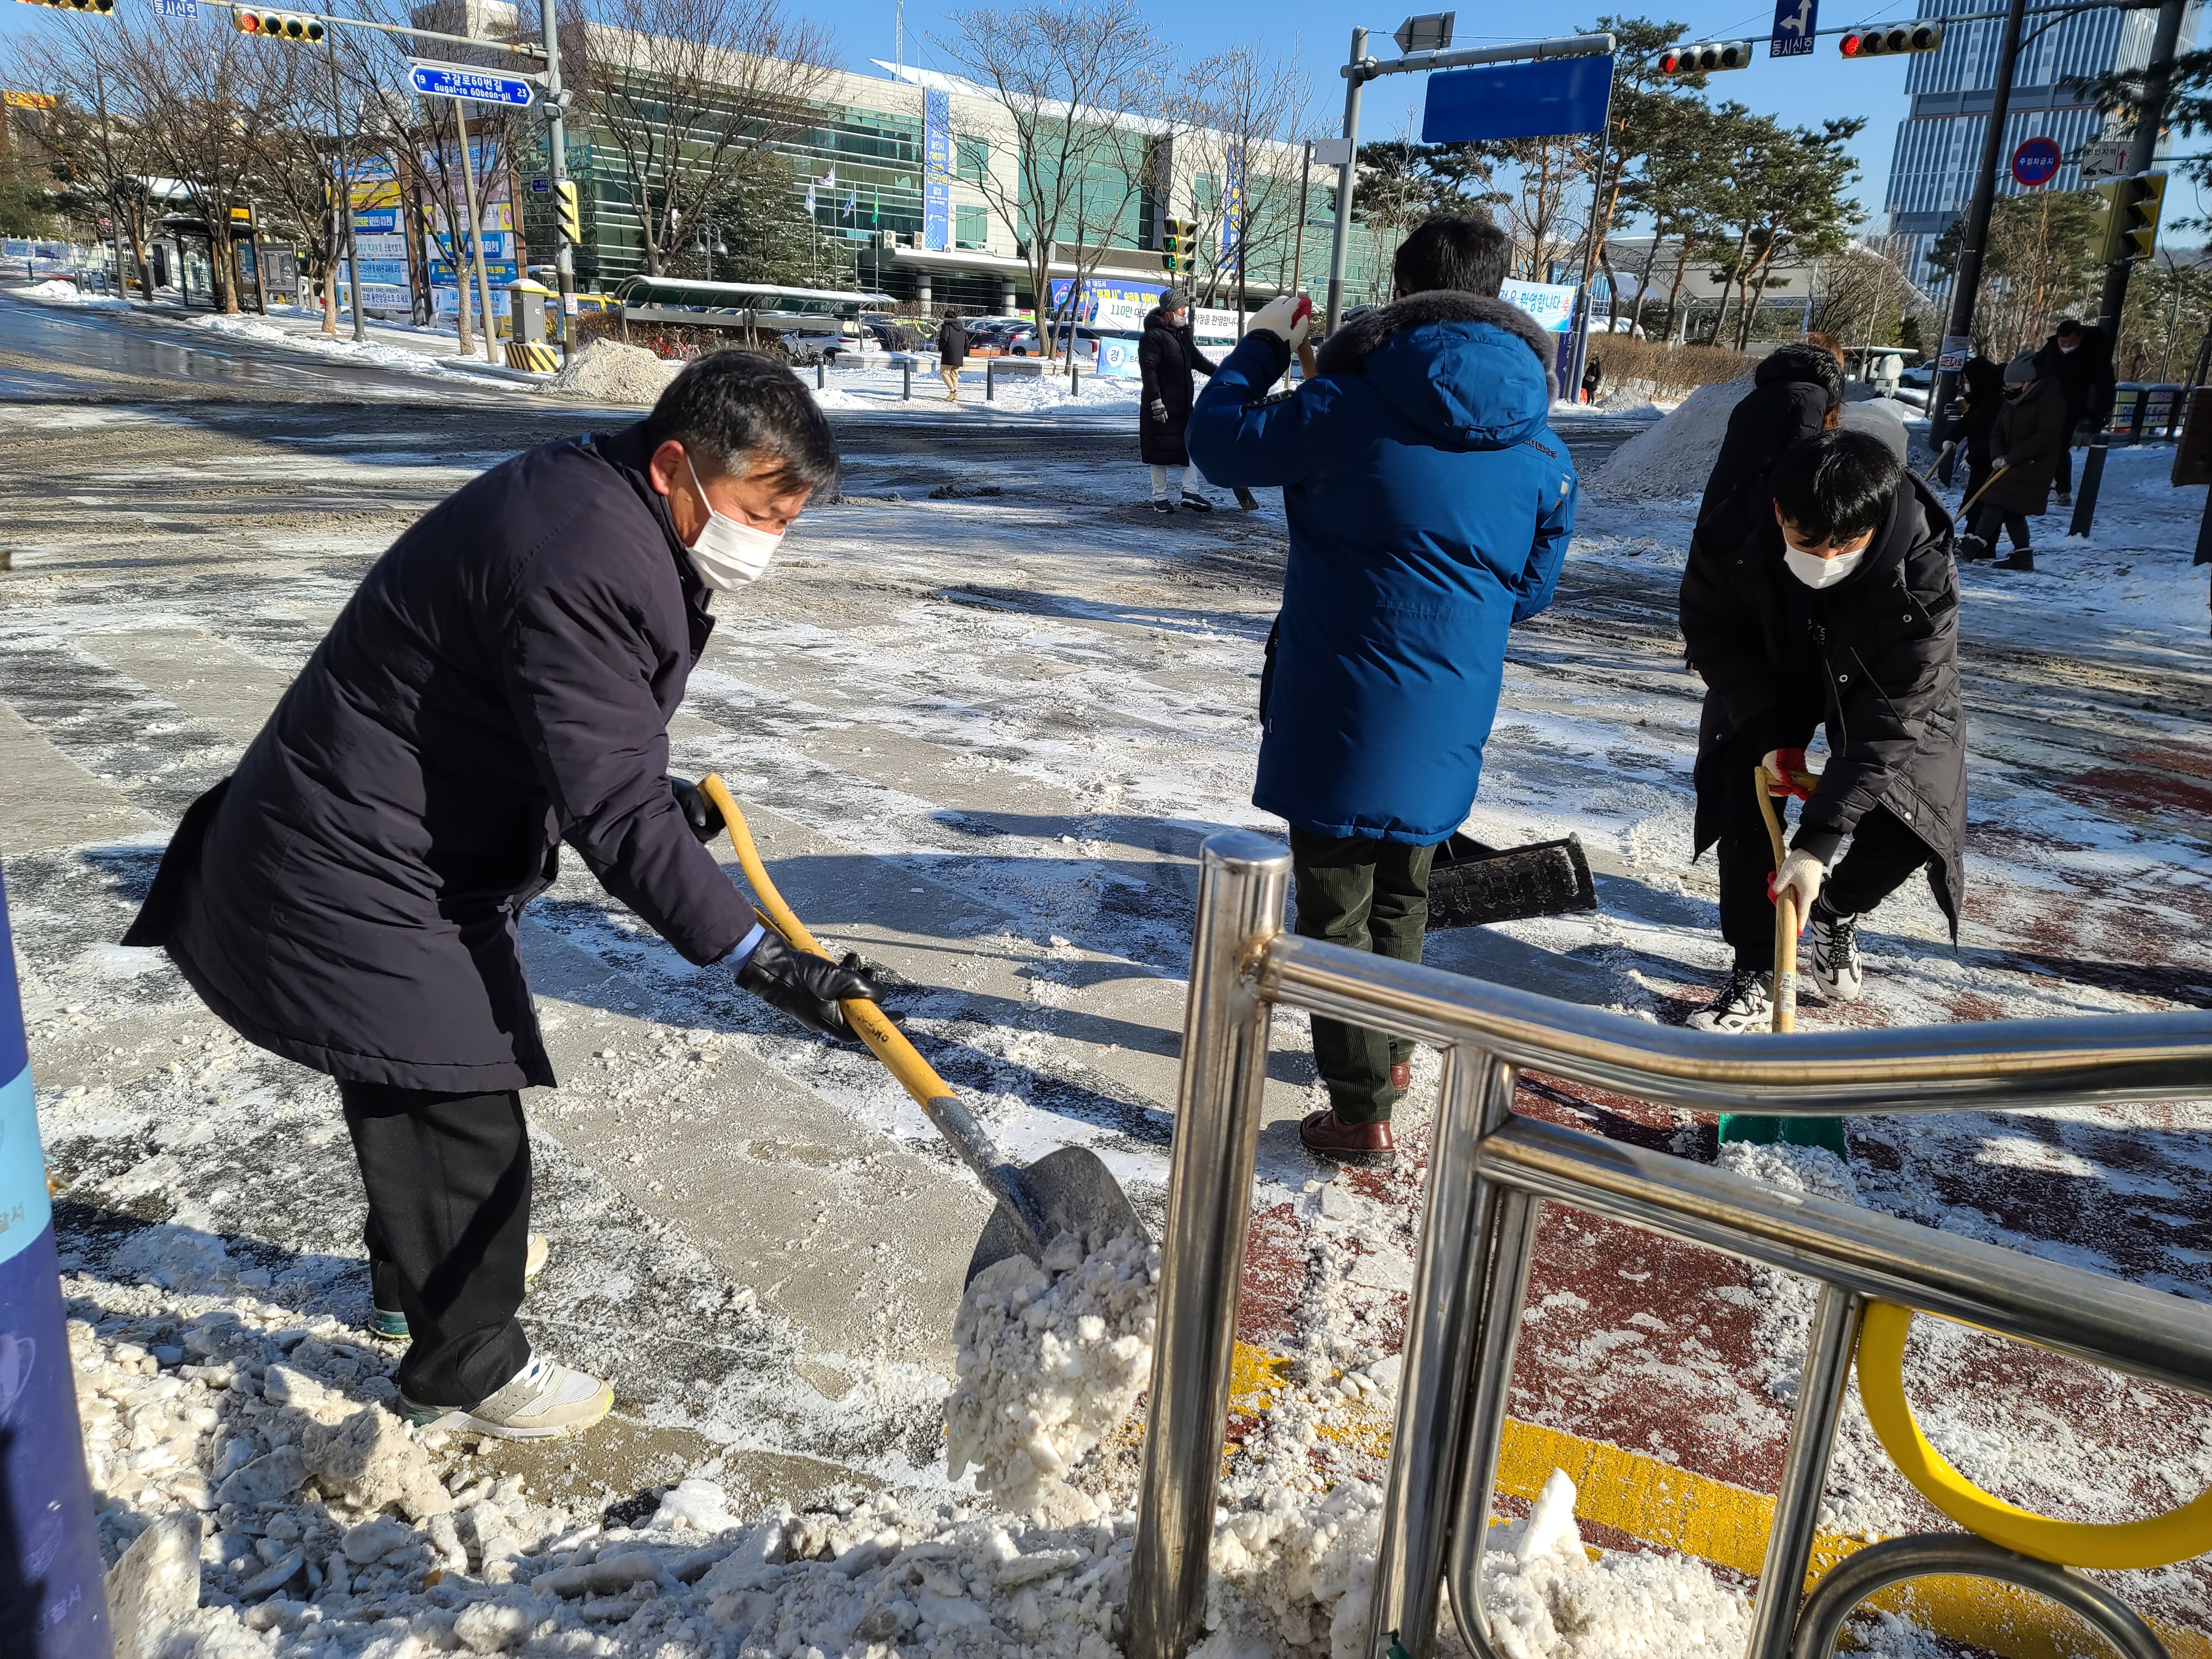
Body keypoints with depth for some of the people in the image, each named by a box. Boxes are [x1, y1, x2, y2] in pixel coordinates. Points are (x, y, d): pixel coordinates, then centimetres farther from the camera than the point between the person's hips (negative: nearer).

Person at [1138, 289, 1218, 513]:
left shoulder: (1183, 335, 15)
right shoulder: (1153, 336, -13)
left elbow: (1197, 360, 25)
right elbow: (1148, 370, -19)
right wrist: (1156, 401, -24)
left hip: (1183, 405, 9)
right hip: (1162, 406, -9)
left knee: (1187, 448, 10)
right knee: (1161, 452, -2)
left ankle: (1187, 492, 16)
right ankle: (1160, 498, 6)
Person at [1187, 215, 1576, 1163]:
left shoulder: (1349, 405, -13)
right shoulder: (1542, 449, 2)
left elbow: (1219, 442, -2)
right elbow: (1531, 590, 11)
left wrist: (1261, 347, 13)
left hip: (1341, 710, -5)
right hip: (1449, 721, 5)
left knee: (1337, 906, 6)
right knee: (1402, 889, 25)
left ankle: (1360, 1112, 13)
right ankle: (1390, 1050, 43)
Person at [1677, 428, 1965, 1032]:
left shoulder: (1926, 576, -39)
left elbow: (1888, 720, -38)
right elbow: (1711, 632, -17)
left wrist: (1817, 841, -42)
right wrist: (1771, 732, -26)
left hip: (1887, 688, -1)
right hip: (1768, 671, 1)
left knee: (1910, 828, -13)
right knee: (1742, 797, -18)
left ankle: (1835, 912, 21)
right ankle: (1755, 972, -4)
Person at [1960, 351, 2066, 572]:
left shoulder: (2051, 398, -14)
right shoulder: (2012, 401, 11)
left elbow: (2045, 437, -22)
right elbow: (1997, 432, 10)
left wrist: (2010, 458, -25)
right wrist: (1998, 456, -11)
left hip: (2035, 465, -9)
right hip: (2012, 464, 9)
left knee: (1999, 500, -19)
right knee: (2013, 510, 7)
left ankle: (1974, 544, -26)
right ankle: (2023, 555, 9)